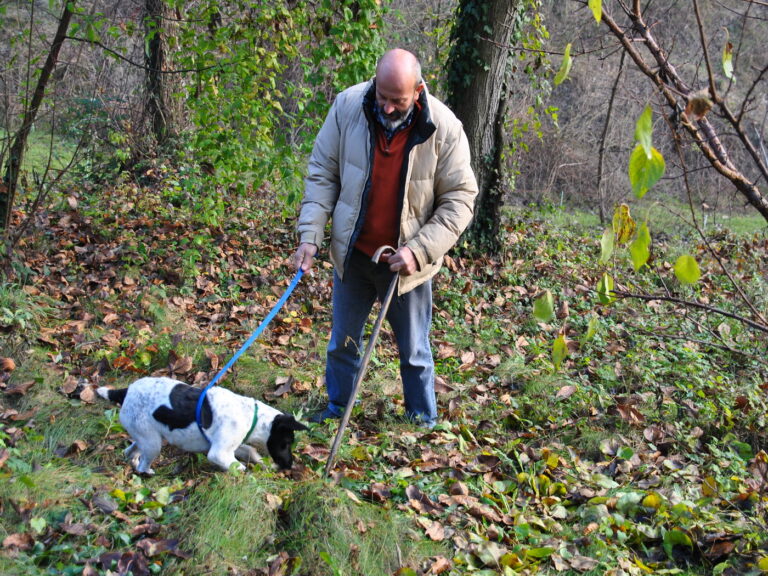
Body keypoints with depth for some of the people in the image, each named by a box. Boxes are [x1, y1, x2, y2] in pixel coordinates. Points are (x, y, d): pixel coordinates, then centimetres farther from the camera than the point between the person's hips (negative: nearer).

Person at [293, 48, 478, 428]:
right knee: (342, 342, 18)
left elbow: (459, 200, -12)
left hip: (405, 263, -2)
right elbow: (322, 175, -4)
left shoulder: (444, 128, -17)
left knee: (414, 352, 12)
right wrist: (310, 234, -13)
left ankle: (424, 422, 32)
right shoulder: (347, 106, -12)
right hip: (352, 254, 2)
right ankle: (337, 411, 40)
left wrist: (419, 249, -22)